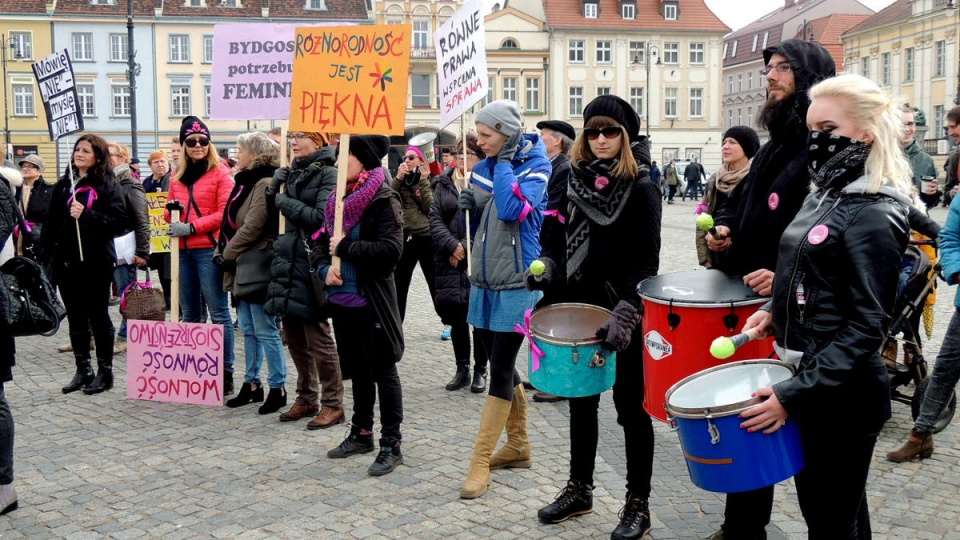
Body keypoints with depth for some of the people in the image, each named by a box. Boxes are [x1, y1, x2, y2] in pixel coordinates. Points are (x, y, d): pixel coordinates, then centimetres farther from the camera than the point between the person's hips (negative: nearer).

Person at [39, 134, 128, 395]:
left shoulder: (108, 184, -5)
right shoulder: (63, 185, 11)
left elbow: (119, 221, -14)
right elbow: (51, 224, 10)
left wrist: (86, 215, -22)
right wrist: (46, 257, 5)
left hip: (96, 262, -5)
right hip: (67, 261, 5)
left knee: (98, 316, 4)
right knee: (75, 318, 11)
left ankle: (105, 371, 14)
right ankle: (82, 370, 21)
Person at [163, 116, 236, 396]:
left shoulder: (220, 172, -2)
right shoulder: (177, 176, 16)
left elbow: (225, 212, -9)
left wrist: (191, 227, -15)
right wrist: (170, 213, -1)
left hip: (209, 249, -6)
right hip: (183, 251, 6)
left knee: (218, 313, -4)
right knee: (190, 314, 13)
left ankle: (225, 373, 0)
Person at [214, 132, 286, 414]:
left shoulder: (265, 184, -15)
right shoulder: (247, 182, 15)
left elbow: (252, 228, -20)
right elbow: (230, 222, 17)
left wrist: (227, 254, -11)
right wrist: (220, 252, 6)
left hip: (258, 268, -10)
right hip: (242, 267, 10)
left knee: (265, 331, -4)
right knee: (248, 330, 14)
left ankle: (277, 388, 4)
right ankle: (252, 384, 22)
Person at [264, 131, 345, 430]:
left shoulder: (328, 173, -8)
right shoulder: (292, 173, 14)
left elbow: (321, 218, -18)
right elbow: (280, 209, 18)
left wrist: (285, 202, -9)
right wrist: (276, 187, 1)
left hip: (312, 262, -8)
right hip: (289, 259, 8)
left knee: (317, 335, -3)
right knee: (294, 334, 11)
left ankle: (332, 404, 8)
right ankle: (306, 397, 23)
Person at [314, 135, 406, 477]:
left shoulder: (383, 200, -12)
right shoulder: (339, 198, 10)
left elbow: (390, 250, -22)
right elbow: (323, 242, 15)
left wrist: (344, 248, -17)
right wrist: (325, 267, -5)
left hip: (372, 300, -7)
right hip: (342, 298, 7)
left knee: (383, 371, 1)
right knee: (358, 369, 18)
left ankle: (391, 444, 9)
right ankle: (362, 433, 31)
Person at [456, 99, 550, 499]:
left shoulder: (535, 168, -10)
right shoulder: (484, 167, 8)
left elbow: (511, 209, -28)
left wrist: (504, 160, -17)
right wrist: (468, 206, -5)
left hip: (517, 286, -7)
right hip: (485, 283, 7)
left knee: (500, 372, -4)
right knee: (503, 369, 14)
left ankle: (480, 463, 1)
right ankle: (518, 446, 29)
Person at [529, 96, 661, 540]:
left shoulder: (641, 189, -10)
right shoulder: (574, 181, 7)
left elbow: (646, 260, -16)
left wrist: (624, 311, -28)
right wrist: (545, 267, -5)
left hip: (623, 314, -6)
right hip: (578, 307, 6)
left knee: (630, 405, 4)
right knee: (581, 400, 16)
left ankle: (638, 504, 15)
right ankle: (579, 489, 31)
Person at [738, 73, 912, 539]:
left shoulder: (873, 216, -19)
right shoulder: (824, 196, 9)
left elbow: (866, 326, -23)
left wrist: (794, 394, -26)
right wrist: (775, 312, 5)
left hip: (840, 396, -9)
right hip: (805, 374, 9)